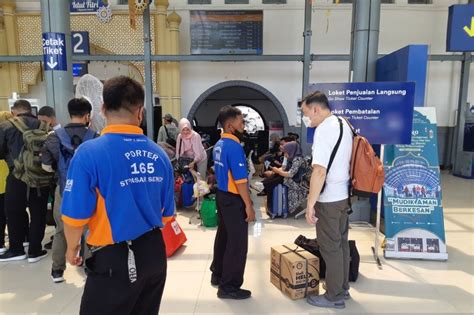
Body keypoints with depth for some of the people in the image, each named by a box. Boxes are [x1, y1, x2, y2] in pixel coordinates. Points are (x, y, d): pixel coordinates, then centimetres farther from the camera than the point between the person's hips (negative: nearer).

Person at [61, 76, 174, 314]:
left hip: (114, 259, -4)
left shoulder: (89, 152, -17)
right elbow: (166, 213, 5)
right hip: (154, 253, 5)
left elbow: (75, 216, -13)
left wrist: (72, 248, 8)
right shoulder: (159, 154, -4)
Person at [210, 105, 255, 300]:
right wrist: (248, 205, -16)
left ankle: (218, 274, 34)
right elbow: (240, 180, -22)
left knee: (223, 236, 20)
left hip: (222, 195, 10)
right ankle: (229, 287, 12)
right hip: (233, 199, -10)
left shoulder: (219, 145, 9)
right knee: (237, 243, 1)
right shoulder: (234, 146, -20)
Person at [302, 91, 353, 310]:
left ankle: (334, 296, 18)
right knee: (341, 243, 19)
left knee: (330, 247, 4)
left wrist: (310, 204, -22)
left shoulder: (323, 129, -19)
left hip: (328, 198, -9)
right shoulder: (344, 125, 10)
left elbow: (319, 171, -26)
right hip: (343, 194, 9)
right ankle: (342, 287, 34)